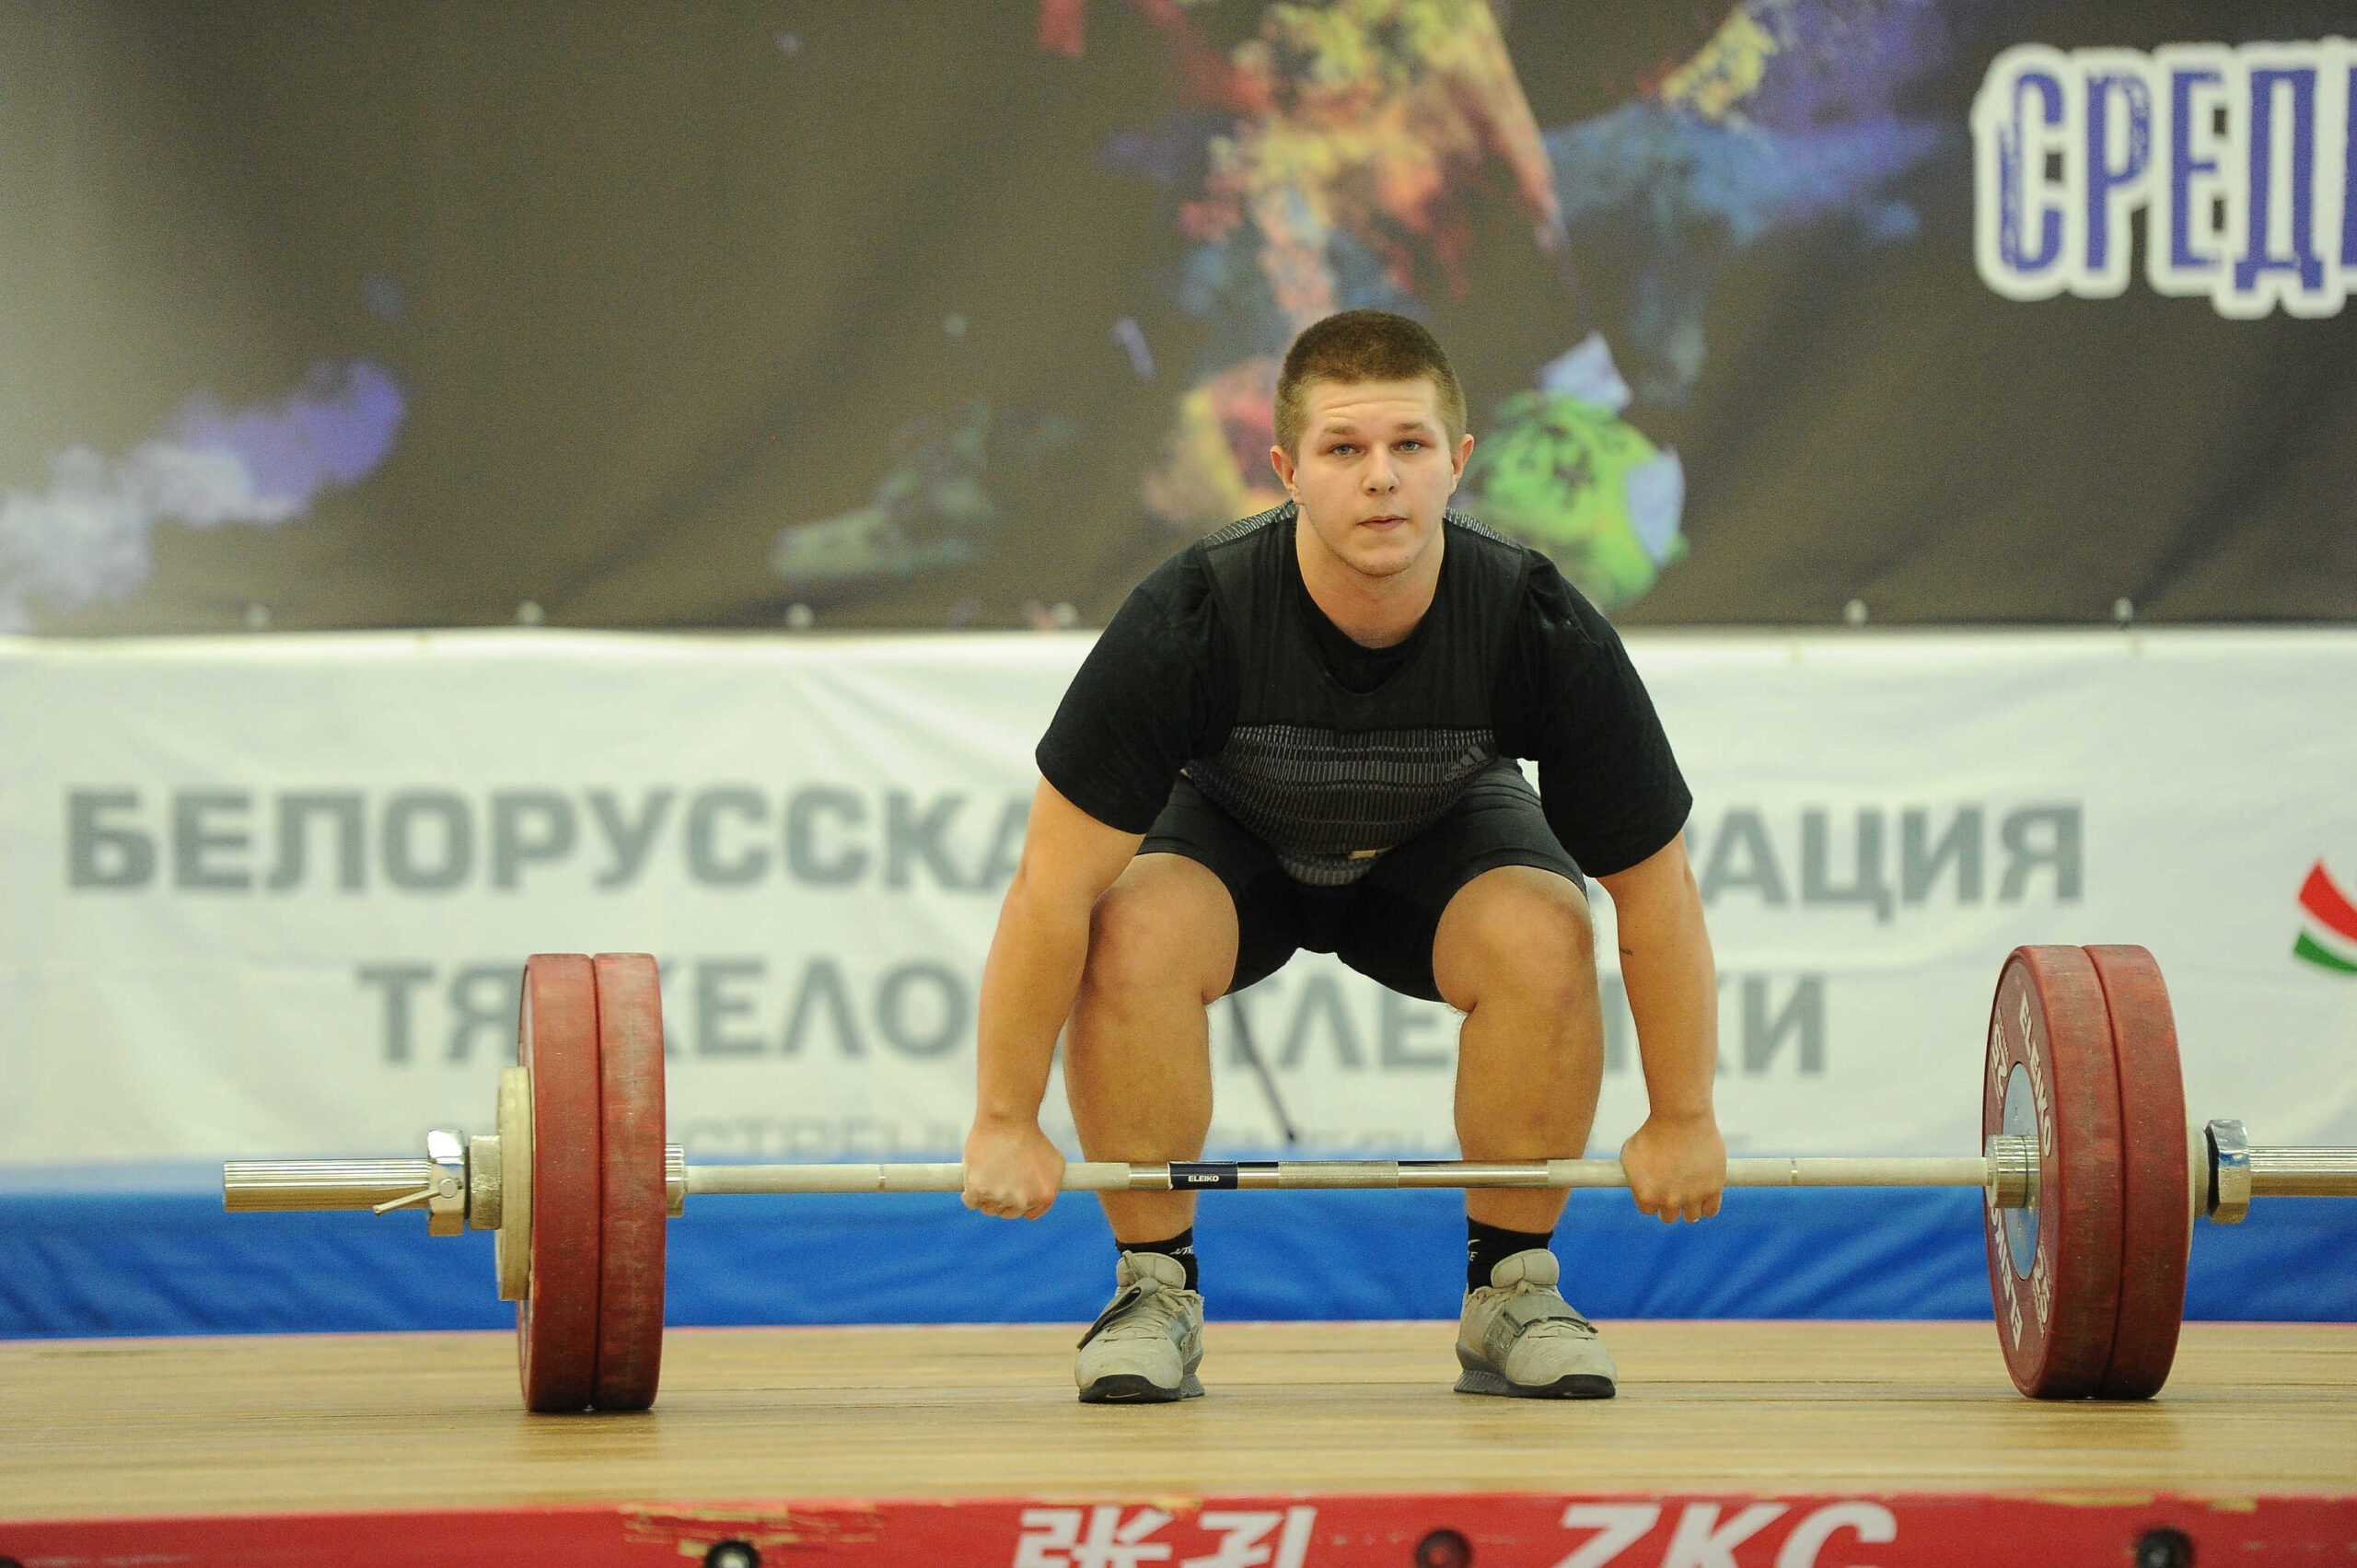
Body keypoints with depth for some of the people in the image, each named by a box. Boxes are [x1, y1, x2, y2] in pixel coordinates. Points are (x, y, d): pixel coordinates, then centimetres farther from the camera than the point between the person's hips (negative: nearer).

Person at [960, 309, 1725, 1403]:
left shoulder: (1543, 631, -32)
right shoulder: (1192, 618, -36)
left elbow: (1655, 889, -18)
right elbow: (1056, 886, -29)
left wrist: (1683, 1120, -12)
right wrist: (1006, 1125, -25)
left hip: (1439, 837, 1)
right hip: (1233, 830, -1)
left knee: (1543, 937, -31)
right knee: (1135, 933, -33)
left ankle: (1512, 1288, -10)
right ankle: (1155, 1289, -12)